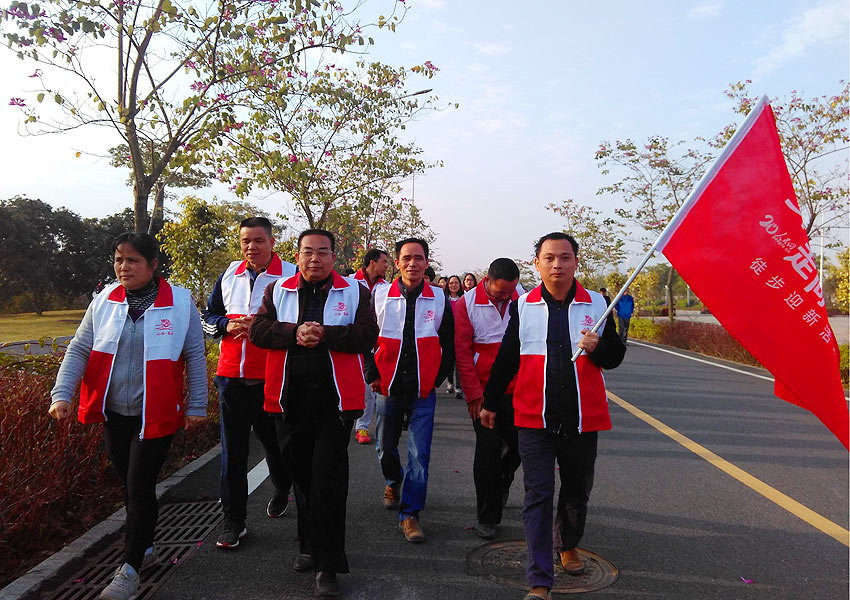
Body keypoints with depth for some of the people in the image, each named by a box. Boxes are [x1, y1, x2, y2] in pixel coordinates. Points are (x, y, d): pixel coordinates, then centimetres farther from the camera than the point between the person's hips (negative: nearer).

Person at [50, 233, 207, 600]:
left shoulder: (179, 302, -9)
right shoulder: (104, 301, 2)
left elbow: (195, 356, -4)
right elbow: (79, 349, 5)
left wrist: (197, 405, -3)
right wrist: (62, 393, -6)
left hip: (155, 415, -4)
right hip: (114, 414, 5)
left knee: (140, 488, -3)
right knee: (130, 485, 17)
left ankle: (129, 569, 12)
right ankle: (144, 547, 38)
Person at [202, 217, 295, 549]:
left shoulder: (291, 275, -4)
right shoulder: (229, 275, 10)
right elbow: (208, 316, 17)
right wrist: (226, 325, -5)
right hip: (232, 375, 3)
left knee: (275, 441, 15)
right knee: (233, 450, 5)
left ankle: (282, 489, 45)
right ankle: (234, 520, 16)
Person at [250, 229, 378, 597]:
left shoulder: (354, 292, 3)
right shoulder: (278, 291, 10)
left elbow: (367, 335, -8)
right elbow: (258, 329, -2)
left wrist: (323, 334, -17)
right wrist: (295, 332, -17)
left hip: (334, 400, -3)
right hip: (290, 400, 3)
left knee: (329, 480, -4)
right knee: (301, 475, 16)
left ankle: (328, 565, 8)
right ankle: (310, 545, 36)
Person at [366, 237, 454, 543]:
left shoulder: (440, 299, 0)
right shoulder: (379, 295, -2)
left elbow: (449, 345, 8)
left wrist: (437, 379, 2)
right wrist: (372, 374, -1)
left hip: (423, 392, -1)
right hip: (387, 388, 1)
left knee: (420, 455, -4)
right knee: (386, 448, 15)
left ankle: (409, 514, 10)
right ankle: (393, 482, 47)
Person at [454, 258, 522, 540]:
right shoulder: (467, 304, -7)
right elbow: (461, 351, -6)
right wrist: (473, 393, -9)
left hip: (516, 390, 2)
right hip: (483, 390, -2)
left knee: (519, 445, 8)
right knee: (487, 451, 1)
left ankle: (500, 484, 42)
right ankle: (487, 517, 16)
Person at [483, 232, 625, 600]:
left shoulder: (596, 304, 0)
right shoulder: (523, 306, -1)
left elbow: (615, 356, 7)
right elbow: (507, 358, 8)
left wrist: (597, 347, -17)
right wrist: (490, 402, 14)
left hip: (582, 418, 2)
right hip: (534, 418, -1)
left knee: (577, 490, 18)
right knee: (538, 495, -2)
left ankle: (568, 545, 46)